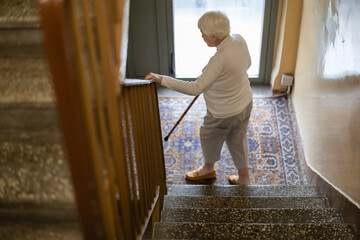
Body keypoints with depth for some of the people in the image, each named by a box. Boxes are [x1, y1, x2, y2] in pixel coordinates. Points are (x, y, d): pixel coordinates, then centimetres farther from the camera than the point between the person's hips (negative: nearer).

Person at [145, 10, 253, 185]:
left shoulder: (220, 59, -37)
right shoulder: (239, 40, -11)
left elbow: (195, 88, -41)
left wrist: (162, 79, -40)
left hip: (224, 114, -7)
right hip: (245, 103, 7)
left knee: (208, 136, 22)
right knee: (237, 139, 26)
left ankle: (208, 168, 51)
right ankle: (244, 177, 45)